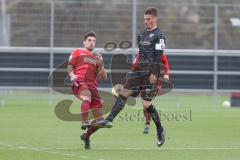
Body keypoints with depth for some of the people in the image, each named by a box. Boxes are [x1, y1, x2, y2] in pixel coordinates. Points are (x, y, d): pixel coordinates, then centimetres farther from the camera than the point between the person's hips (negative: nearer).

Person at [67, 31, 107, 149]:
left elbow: (103, 77, 22)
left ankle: (86, 136, 23)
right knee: (87, 96, -42)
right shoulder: (77, 53, 19)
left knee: (100, 119, 0)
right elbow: (69, 67, 11)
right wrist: (72, 76, -10)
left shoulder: (96, 58, 29)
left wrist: (100, 64, 6)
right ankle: (84, 122, -52)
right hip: (80, 82, -5)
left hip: (92, 85, 5)